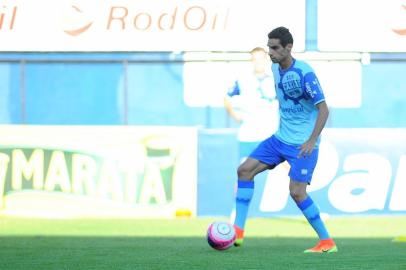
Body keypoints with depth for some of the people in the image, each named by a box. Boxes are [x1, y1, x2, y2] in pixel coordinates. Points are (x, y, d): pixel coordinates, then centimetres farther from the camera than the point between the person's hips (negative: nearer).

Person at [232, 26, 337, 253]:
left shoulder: (304, 73, -20)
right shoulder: (276, 68, 4)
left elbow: (323, 109, -21)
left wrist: (312, 140, -29)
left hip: (303, 143, -8)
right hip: (281, 138, 8)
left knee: (297, 191, -15)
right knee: (245, 170, -1)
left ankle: (327, 242, -2)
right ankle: (238, 231, 0)